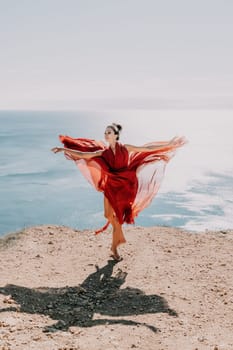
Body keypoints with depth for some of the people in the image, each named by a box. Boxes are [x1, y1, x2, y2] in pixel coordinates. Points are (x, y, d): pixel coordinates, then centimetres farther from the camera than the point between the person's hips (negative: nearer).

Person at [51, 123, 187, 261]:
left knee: (117, 216, 0)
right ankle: (120, 238, 27)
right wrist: (64, 149, -6)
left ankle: (114, 247, 15)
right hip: (111, 186, 2)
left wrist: (168, 144, 0)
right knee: (112, 216, 0)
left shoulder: (125, 148, -2)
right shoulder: (104, 152, 3)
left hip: (124, 186, -2)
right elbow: (83, 154, -1)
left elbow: (147, 149, 0)